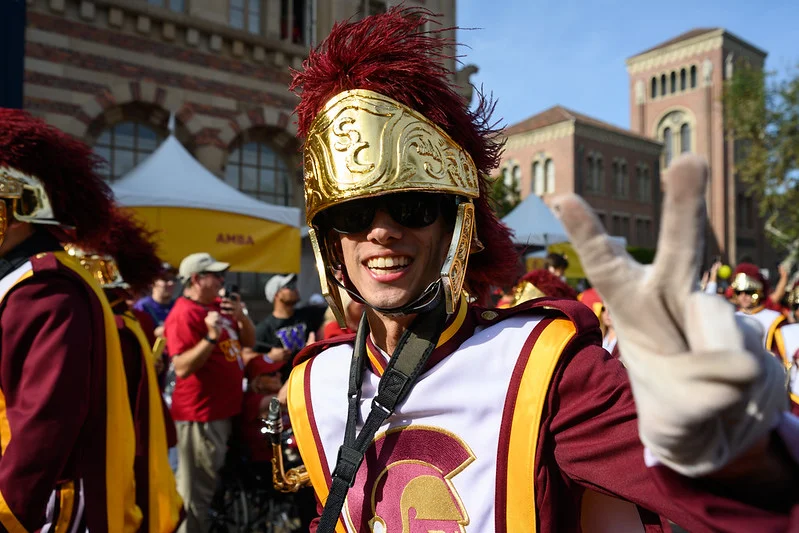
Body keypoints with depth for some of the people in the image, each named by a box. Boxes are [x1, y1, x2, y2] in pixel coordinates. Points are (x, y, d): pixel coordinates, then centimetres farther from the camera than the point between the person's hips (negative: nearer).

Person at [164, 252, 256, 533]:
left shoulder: (219, 306, 9)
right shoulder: (183, 314, -17)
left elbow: (249, 342, 12)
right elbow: (182, 368, -24)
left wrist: (241, 316, -5)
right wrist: (211, 337, -32)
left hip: (224, 408, 9)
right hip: (200, 413, -9)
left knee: (212, 484, 23)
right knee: (197, 490, 1)